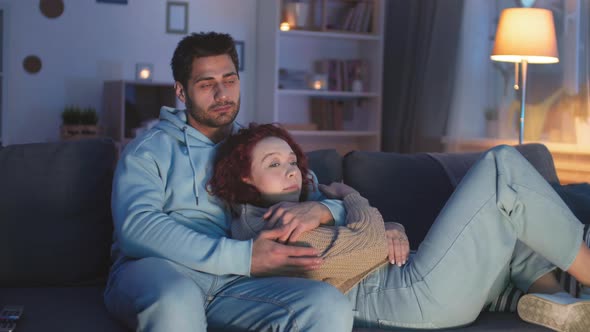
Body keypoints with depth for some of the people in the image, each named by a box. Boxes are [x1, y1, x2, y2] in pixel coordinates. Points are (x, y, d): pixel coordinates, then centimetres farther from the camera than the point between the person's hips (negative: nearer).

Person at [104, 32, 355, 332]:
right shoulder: (149, 150, 11)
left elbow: (343, 205, 18)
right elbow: (136, 227, -9)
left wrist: (319, 210, -10)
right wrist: (244, 258, -19)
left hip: (231, 283, 3)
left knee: (331, 306, -26)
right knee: (176, 302, -41)